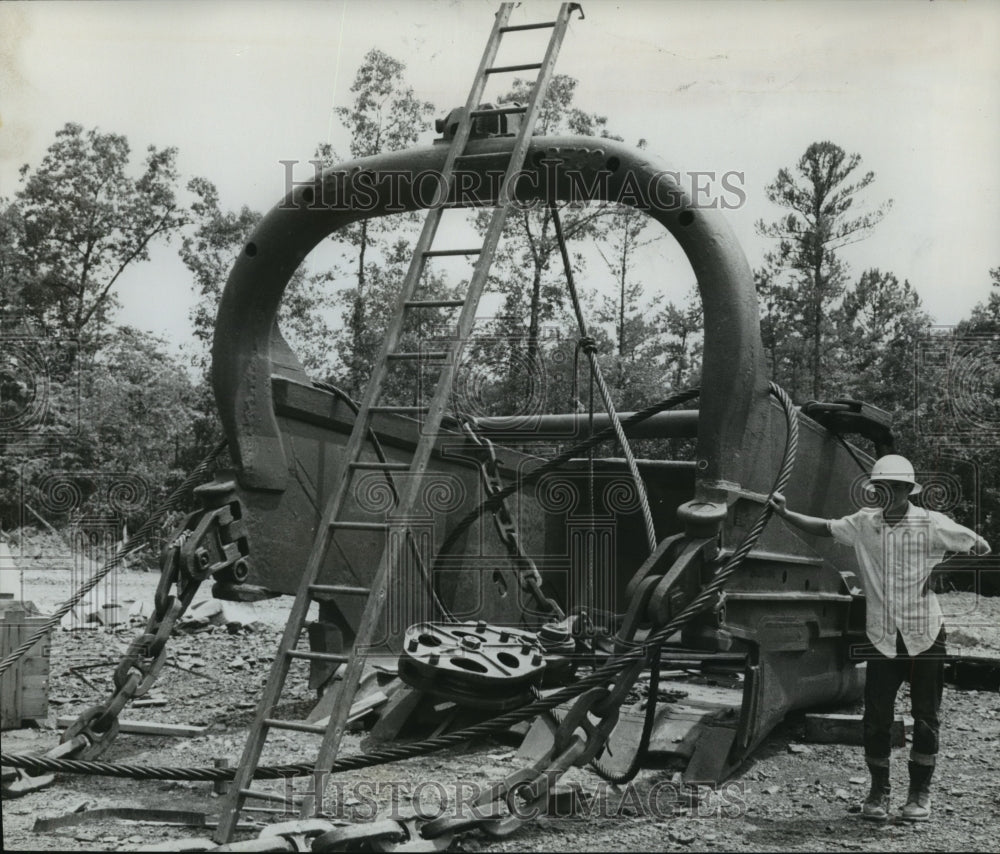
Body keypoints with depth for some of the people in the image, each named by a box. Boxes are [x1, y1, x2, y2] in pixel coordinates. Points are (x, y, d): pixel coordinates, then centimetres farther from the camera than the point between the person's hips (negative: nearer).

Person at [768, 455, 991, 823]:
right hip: (882, 637, 2)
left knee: (925, 717, 5)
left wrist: (943, 565, -15)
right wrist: (785, 514, -3)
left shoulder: (931, 524, -7)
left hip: (925, 634, -2)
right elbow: (825, 528, 10)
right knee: (876, 717, 2)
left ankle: (919, 794, 19)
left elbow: (980, 546, -1)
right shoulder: (864, 523, 1)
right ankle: (878, 793, 18)